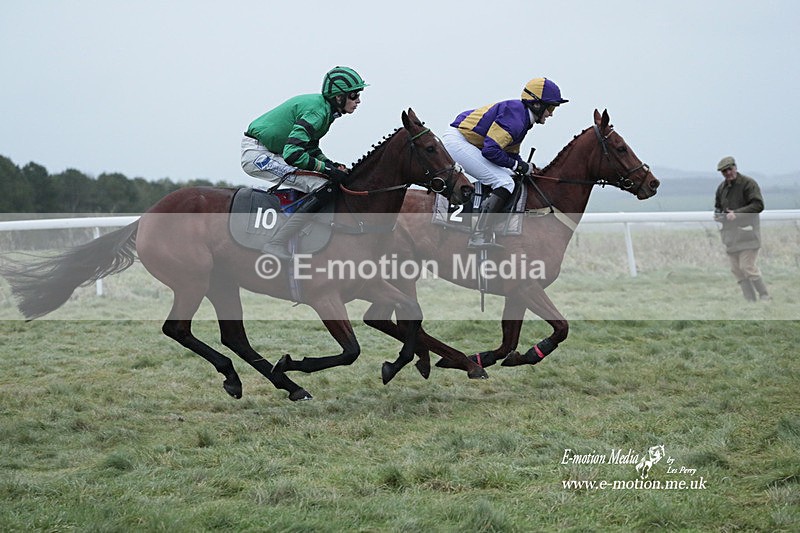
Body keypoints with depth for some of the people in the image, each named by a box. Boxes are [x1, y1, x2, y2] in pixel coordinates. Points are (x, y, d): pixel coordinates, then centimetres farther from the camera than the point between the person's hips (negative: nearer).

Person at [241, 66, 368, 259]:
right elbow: (292, 154, -28)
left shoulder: (323, 107, 10)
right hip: (258, 155, -10)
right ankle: (277, 244, -24)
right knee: (324, 187, -19)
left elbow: (311, 148, 20)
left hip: (269, 152, 10)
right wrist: (328, 169, -21)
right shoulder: (317, 111, -20)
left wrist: (332, 165, 3)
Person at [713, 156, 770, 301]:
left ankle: (765, 297, -3)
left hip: (746, 231, -7)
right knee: (736, 270, 4)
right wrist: (717, 215, 3)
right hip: (730, 234, 7)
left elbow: (758, 205, -15)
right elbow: (718, 207, 28)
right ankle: (750, 301, 8)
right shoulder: (721, 188, 14)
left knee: (747, 267, -14)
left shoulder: (748, 183, -7)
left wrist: (736, 213, -20)